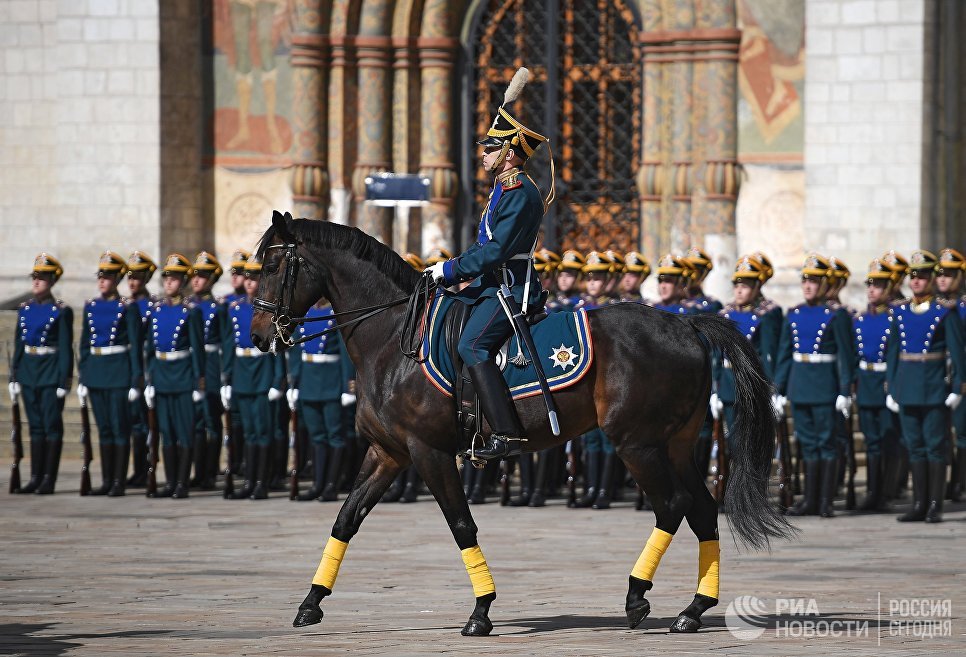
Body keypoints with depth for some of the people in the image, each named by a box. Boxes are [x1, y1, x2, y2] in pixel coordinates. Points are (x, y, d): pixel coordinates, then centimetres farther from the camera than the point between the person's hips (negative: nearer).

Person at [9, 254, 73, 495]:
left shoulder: (61, 311, -7)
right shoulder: (25, 309, 9)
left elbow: (65, 348, -8)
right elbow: (18, 344, 12)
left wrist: (64, 382, -12)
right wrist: (14, 377, 9)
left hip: (51, 372, -6)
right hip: (28, 370, 6)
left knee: (52, 425, -3)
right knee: (35, 426, 9)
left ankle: (49, 480, 0)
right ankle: (35, 477, 11)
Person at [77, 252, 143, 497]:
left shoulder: (128, 308, -5)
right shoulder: (90, 307, 10)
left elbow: (136, 346, -6)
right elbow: (84, 345, 13)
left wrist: (136, 381, -10)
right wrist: (82, 378, 9)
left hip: (119, 372, -5)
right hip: (96, 371, 5)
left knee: (120, 428, -3)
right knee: (104, 428, 8)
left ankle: (119, 482, 0)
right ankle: (107, 481, 13)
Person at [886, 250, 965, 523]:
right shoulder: (900, 312, 9)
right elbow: (892, 351, 13)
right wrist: (891, 388, 10)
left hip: (934, 386, -4)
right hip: (906, 386, 4)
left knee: (936, 445, -2)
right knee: (915, 446, 7)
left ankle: (935, 506, 1)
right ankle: (919, 504, 12)